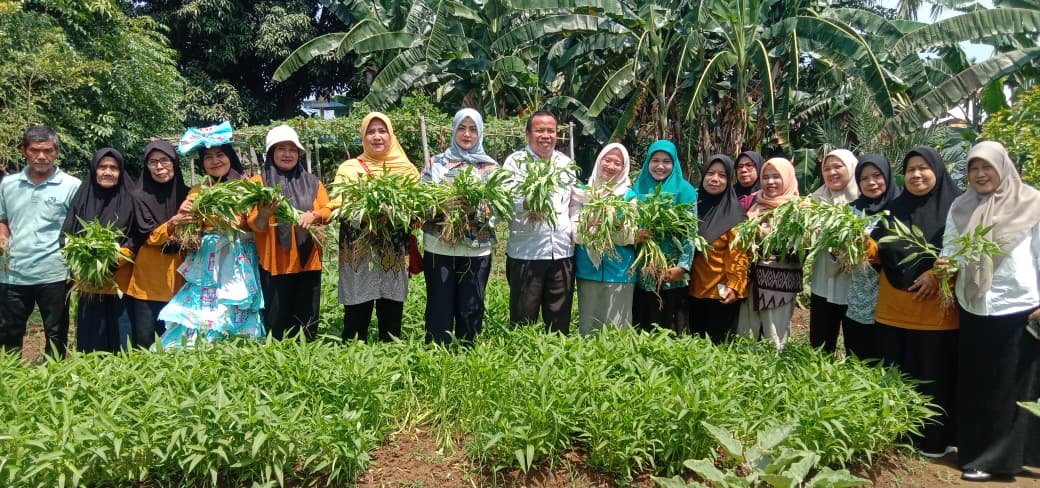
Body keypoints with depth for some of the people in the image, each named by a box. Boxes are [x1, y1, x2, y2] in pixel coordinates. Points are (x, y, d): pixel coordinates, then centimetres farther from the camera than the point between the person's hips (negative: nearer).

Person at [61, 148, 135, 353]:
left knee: (121, 338, 1)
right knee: (90, 339, 6)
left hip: (121, 283, -2)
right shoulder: (82, 198, 7)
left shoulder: (129, 201, 1)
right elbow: (66, 237, 7)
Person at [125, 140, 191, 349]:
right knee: (144, 345, 0)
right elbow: (149, 237, -11)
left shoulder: (187, 194, 7)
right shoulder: (141, 197, -2)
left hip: (178, 280, 2)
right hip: (148, 282, -2)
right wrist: (173, 223, -29)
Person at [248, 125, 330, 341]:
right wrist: (264, 214, -28)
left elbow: (328, 211, 3)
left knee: (307, 318, 6)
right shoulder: (259, 182, 4)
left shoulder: (312, 182, 14)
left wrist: (314, 215, -19)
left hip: (308, 261, 3)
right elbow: (254, 224, -6)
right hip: (274, 263, -3)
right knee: (276, 319, 0)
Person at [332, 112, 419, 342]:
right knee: (356, 317, 1)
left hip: (394, 253, 2)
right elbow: (336, 206, -2)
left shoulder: (407, 169, 12)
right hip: (358, 252, -2)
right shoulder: (349, 169, 6)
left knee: (392, 318, 7)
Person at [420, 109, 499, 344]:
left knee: (471, 311, 7)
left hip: (478, 250, 1)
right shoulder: (435, 163, 7)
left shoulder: (491, 167, 7)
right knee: (439, 310, 2)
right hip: (439, 248, 0)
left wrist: (476, 207, -16)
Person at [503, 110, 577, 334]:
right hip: (526, 253, -4)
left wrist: (577, 232, 10)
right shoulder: (515, 161, 0)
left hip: (562, 252, 4)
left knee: (560, 319, 10)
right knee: (523, 318, 3)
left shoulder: (566, 163, 14)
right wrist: (528, 203, -30)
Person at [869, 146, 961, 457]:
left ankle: (933, 439, 17)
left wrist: (937, 274, -18)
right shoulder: (895, 208, 11)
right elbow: (878, 251, 10)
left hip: (936, 308, -4)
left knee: (932, 373, 3)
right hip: (893, 307, 4)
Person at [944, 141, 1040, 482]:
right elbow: (949, 251, 10)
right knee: (973, 385, 11)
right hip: (973, 311, 4)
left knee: (1010, 387, 5)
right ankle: (974, 450, 25)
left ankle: (997, 457, 15)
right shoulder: (960, 208, 7)